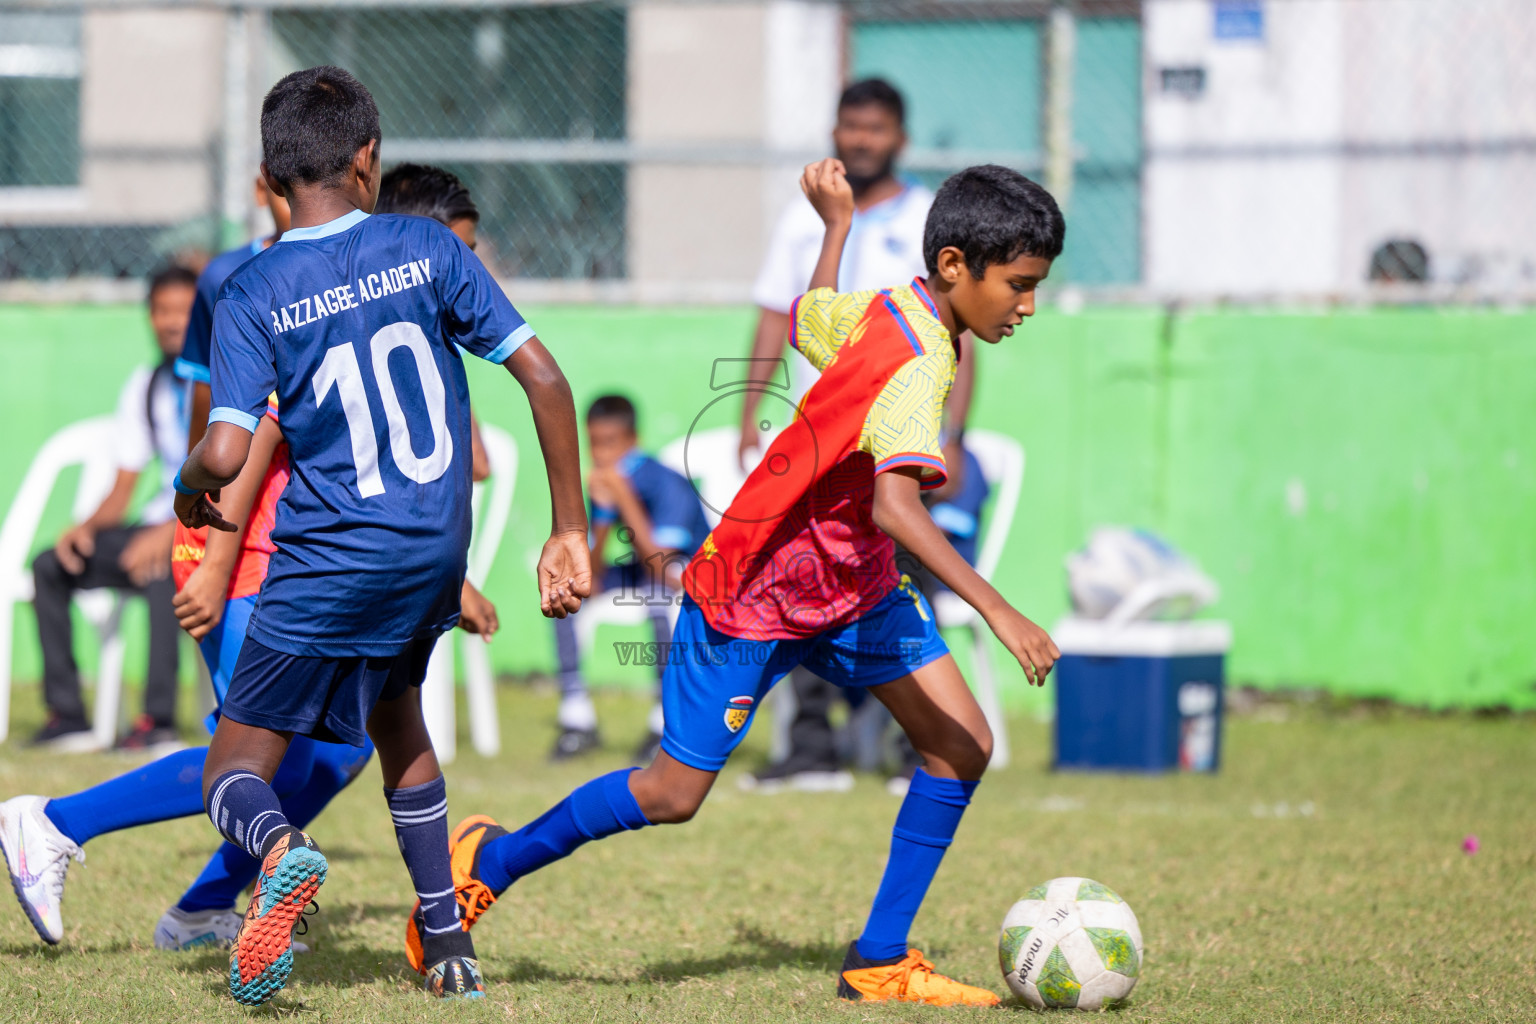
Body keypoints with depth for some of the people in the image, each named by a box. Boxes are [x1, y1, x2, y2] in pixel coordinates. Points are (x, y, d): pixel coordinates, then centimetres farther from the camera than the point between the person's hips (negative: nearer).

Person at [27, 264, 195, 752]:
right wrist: (86, 527, -7)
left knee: (163, 570, -38)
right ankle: (67, 716, -14)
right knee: (50, 565, -9)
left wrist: (170, 532, -26)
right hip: (160, 525, 7)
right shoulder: (144, 387, 13)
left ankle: (159, 721, -37)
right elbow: (122, 491, 14)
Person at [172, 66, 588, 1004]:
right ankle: (448, 945, 27)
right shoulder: (426, 249, -1)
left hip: (329, 565, -4)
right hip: (436, 551, 4)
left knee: (236, 770, 5)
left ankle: (280, 849, -31)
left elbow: (224, 457, -18)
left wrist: (190, 490, 7)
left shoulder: (252, 295, -8)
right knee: (394, 713, 31)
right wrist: (570, 531, 3)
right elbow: (542, 375, -4)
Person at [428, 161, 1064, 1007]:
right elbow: (893, 504, -47)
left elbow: (807, 320, 16)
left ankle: (880, 961, 3)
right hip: (752, 596, -9)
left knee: (961, 747, -4)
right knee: (673, 794, 2)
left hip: (853, 587, 9)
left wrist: (837, 222, 32)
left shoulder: (884, 308, -6)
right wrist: (997, 612, -53)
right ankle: (488, 863, 25)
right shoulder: (917, 367, -32)